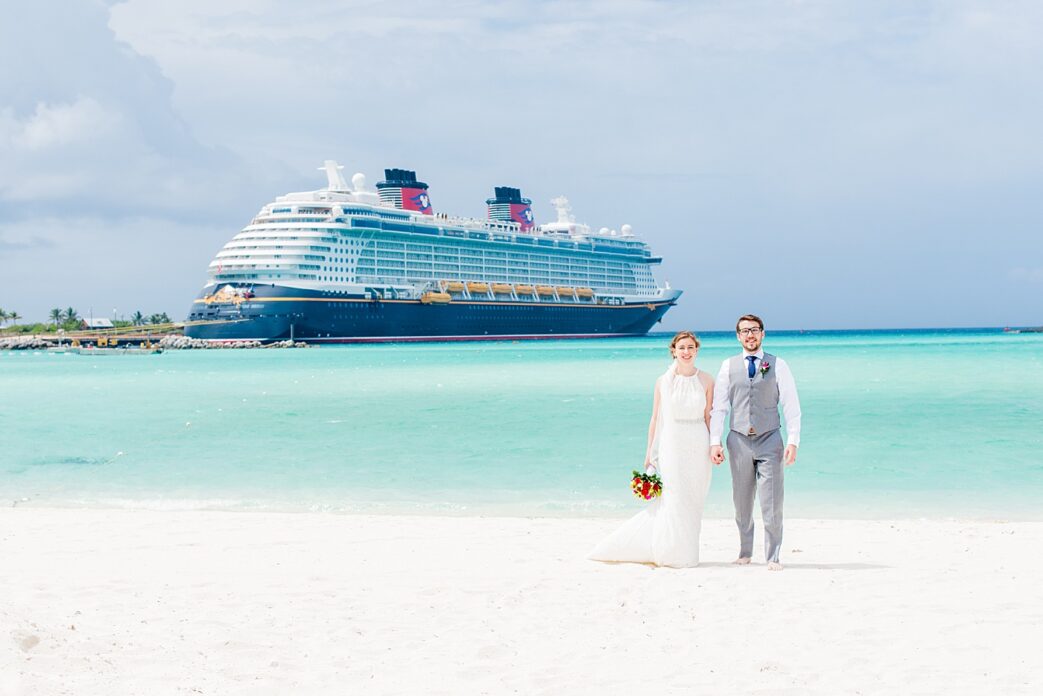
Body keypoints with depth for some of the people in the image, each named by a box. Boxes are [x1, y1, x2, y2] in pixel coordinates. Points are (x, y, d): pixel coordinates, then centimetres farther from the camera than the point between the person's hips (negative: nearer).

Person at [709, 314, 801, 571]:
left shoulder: (778, 366, 3)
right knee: (742, 502, 8)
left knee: (772, 502, -6)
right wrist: (715, 442, -2)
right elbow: (719, 407, 6)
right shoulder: (728, 366, 7)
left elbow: (791, 406, 0)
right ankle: (745, 551, 21)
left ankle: (773, 557, 0)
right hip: (739, 441, 2)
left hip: (769, 440, -2)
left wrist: (793, 441, -8)